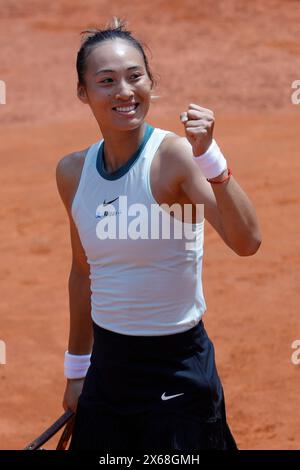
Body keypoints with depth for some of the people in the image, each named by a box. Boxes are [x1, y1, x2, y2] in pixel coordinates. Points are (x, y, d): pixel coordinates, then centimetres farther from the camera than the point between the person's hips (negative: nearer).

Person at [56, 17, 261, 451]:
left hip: (177, 373, -5)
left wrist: (209, 158, -40)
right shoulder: (73, 172, 1)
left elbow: (246, 242, -29)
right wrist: (77, 368, 19)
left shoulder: (176, 155, -16)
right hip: (106, 366, 5)